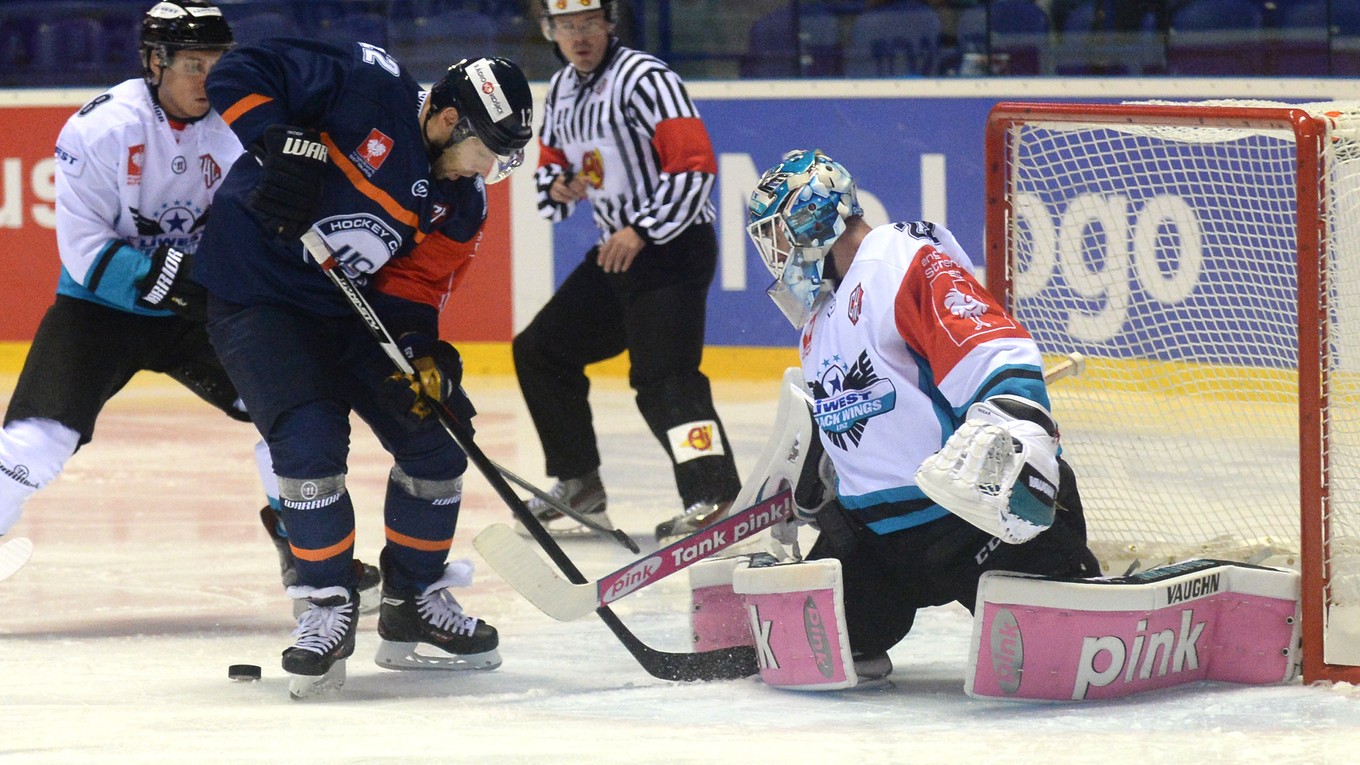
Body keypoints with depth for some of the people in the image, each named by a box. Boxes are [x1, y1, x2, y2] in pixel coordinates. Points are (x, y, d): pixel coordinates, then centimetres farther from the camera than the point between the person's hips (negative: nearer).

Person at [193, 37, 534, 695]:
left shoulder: (461, 201, -1)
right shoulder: (369, 86, -20)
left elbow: (413, 284, 0)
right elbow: (238, 75, -19)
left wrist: (421, 351, -19)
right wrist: (283, 143, -33)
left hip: (348, 307, 7)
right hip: (255, 290, -7)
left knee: (434, 438, 3)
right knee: (311, 441, -22)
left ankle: (413, 604, 18)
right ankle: (327, 609, -8)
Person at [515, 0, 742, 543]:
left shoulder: (643, 79, -16)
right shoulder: (561, 92, 11)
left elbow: (694, 164, -22)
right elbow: (550, 165, 24)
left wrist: (641, 232, -23)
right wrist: (557, 186, -1)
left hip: (673, 246, -9)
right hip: (617, 249, 9)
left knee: (661, 375, -22)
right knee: (540, 351, 11)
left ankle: (714, 497, -30)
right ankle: (579, 487, 20)